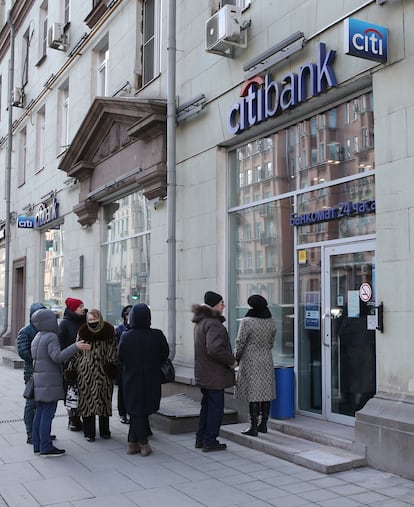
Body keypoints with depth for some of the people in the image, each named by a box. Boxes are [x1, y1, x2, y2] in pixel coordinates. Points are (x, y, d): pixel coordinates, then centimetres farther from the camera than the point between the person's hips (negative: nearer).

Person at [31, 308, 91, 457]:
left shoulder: (37, 337, 15)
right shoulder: (51, 337, -14)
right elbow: (57, 356, -25)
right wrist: (75, 347, -29)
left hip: (39, 381, 9)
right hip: (50, 382, -9)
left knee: (39, 413, 12)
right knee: (47, 414, -6)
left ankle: (37, 445, 17)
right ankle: (46, 447, -3)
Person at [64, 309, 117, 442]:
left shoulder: (108, 331, 2)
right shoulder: (83, 332, 5)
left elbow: (113, 350, 5)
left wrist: (112, 365, -6)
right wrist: (71, 368, 6)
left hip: (103, 372, 0)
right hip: (85, 371, 0)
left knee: (104, 400, 5)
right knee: (87, 400, 1)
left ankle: (104, 431, 19)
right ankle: (89, 432, 10)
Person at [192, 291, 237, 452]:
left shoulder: (200, 321, 11)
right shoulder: (213, 324, -21)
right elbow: (215, 349, -32)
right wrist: (231, 361, -18)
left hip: (203, 373, 10)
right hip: (214, 375, -10)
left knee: (207, 406, 19)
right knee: (216, 407, 1)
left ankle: (201, 438, 27)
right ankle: (210, 441, 8)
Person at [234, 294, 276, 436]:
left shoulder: (247, 322, -14)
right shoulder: (271, 322, 4)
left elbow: (240, 342, -10)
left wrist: (236, 358, 4)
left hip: (251, 362, -6)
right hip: (267, 361, 6)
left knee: (253, 394, -3)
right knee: (266, 392, 10)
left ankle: (254, 427, 0)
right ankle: (263, 424, 18)